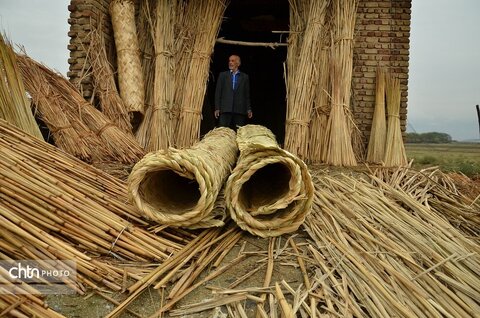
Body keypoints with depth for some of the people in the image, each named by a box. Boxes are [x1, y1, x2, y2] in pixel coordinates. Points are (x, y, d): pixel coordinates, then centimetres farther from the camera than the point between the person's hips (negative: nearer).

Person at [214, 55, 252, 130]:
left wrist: (249, 109, 3)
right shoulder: (223, 75, 14)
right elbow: (218, 93, 10)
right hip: (225, 109, 0)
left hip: (240, 110, 0)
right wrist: (217, 108, 0)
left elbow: (247, 94, 13)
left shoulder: (245, 77, 14)